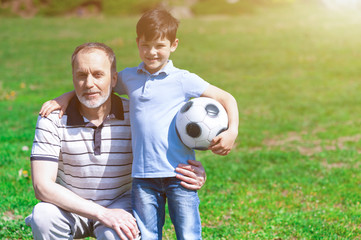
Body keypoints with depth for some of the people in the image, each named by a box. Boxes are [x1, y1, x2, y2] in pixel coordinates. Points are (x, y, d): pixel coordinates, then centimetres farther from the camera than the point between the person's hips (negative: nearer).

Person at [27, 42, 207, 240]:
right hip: (71, 207, 1)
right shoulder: (53, 118, -15)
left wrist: (196, 174, -28)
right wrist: (102, 213, -31)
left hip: (120, 204, 0)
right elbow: (43, 186, -22)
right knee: (43, 216, -31)